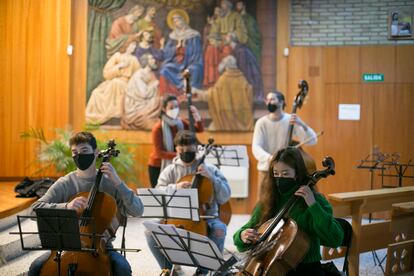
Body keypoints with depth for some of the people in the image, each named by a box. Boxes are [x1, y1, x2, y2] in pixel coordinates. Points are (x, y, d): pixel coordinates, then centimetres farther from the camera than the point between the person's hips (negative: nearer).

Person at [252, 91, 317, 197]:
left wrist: (302, 125, -33)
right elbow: (256, 147, -16)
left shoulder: (291, 120, -8)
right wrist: (269, 158, -36)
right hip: (266, 170, 1)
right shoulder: (262, 122, -6)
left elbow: (312, 140, -15)